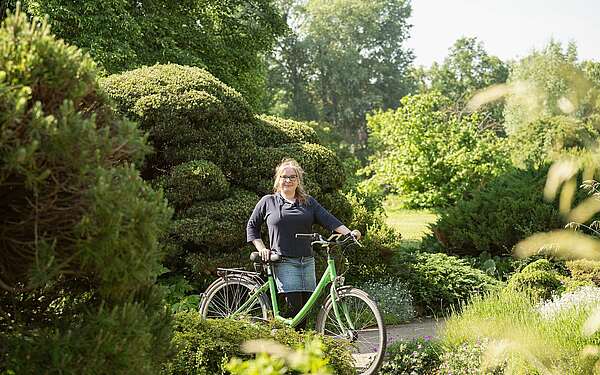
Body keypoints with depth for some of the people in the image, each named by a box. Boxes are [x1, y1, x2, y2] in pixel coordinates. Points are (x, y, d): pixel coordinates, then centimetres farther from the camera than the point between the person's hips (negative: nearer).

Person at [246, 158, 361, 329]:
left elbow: (328, 219, 2)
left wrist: (349, 233, -13)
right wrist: (261, 248, 4)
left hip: (307, 262, 4)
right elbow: (252, 226, 17)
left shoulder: (308, 202, 14)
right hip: (284, 262, -4)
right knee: (294, 306, -15)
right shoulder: (268, 202, 8)